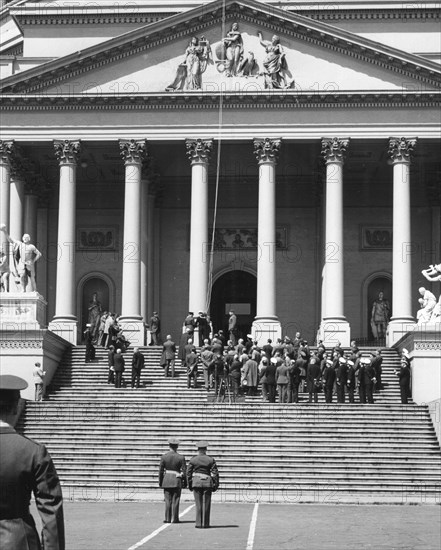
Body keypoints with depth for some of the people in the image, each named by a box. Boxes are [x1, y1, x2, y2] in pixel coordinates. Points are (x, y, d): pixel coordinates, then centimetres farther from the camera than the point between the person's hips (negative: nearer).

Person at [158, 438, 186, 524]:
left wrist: (160, 482, 9)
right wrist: (185, 482, 4)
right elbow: (184, 471, -5)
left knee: (168, 500, 7)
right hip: (177, 481, -1)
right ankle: (174, 519, 4)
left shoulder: (164, 457, -3)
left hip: (166, 481, 1)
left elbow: (161, 470, 0)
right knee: (175, 500, 4)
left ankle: (168, 518, 6)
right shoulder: (181, 458, -7)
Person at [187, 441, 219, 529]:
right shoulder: (211, 460, 0)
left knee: (198, 504, 4)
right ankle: (205, 524, 7)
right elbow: (215, 473, -1)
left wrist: (189, 485, 11)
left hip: (196, 482, 0)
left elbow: (188, 473, 2)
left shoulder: (193, 460, 0)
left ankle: (199, 524, 2)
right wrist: (216, 485, 6)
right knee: (206, 504, 6)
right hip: (207, 482, 0)